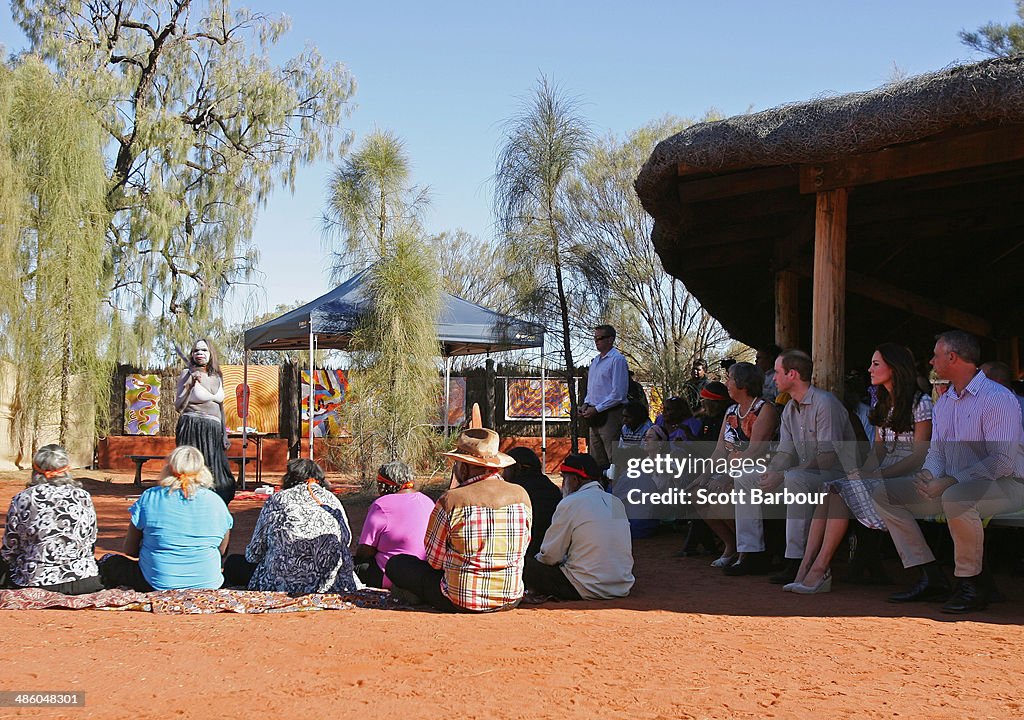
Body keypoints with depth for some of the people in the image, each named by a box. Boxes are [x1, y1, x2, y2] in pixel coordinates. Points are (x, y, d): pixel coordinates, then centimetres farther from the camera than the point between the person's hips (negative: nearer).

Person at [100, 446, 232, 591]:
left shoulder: (149, 498, -6)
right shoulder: (216, 502, -2)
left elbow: (130, 550, 1)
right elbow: (221, 552, 10)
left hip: (157, 583, -1)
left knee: (108, 562, 21)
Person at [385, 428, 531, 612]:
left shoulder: (451, 500, -14)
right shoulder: (522, 496, -2)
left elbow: (434, 560, -4)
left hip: (460, 602, -5)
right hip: (511, 600, 5)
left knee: (396, 564, 12)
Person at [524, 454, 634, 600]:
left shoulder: (570, 503, -9)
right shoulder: (617, 502, 10)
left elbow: (551, 556, -7)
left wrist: (537, 557, 17)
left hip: (589, 591, -7)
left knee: (526, 564, 1)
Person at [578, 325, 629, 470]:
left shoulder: (617, 360, -9)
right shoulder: (595, 361, 17)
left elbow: (619, 394, -15)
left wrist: (597, 409, -16)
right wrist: (586, 404, 8)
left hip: (610, 414, -9)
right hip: (595, 416, 9)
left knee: (614, 459, -8)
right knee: (596, 460, 11)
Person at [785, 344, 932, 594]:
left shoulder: (920, 403, -5)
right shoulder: (883, 403, 20)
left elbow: (919, 456, -11)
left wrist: (877, 475, -19)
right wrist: (866, 471, -5)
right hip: (882, 475, 7)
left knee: (843, 489, -28)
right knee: (829, 488, -21)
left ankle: (819, 570, -28)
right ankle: (806, 569, -32)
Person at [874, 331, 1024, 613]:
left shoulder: (998, 398, -13)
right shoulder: (943, 402, 15)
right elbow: (936, 449, 16)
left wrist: (950, 482, -27)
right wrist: (929, 474, -9)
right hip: (954, 485, 9)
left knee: (956, 497, -41)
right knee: (884, 493, -2)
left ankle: (972, 583, -21)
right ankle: (931, 578, -4)